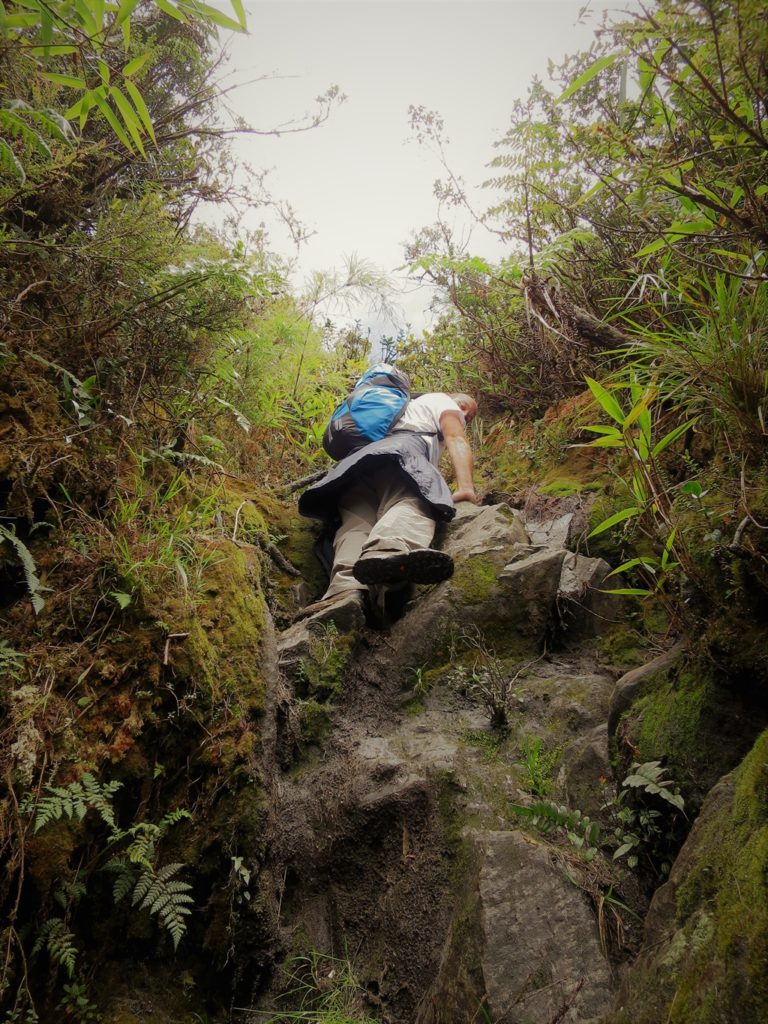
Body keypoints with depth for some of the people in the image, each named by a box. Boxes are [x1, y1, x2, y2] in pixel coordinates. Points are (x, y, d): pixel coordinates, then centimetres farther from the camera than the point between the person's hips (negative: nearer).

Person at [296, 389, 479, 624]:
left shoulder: (410, 407, 49)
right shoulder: (443, 401, 28)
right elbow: (457, 441, 8)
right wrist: (466, 487, -5)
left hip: (358, 460, 7)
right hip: (400, 451, -7)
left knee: (356, 525, -19)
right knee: (412, 504, -34)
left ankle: (344, 590, -51)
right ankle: (387, 551, -70)